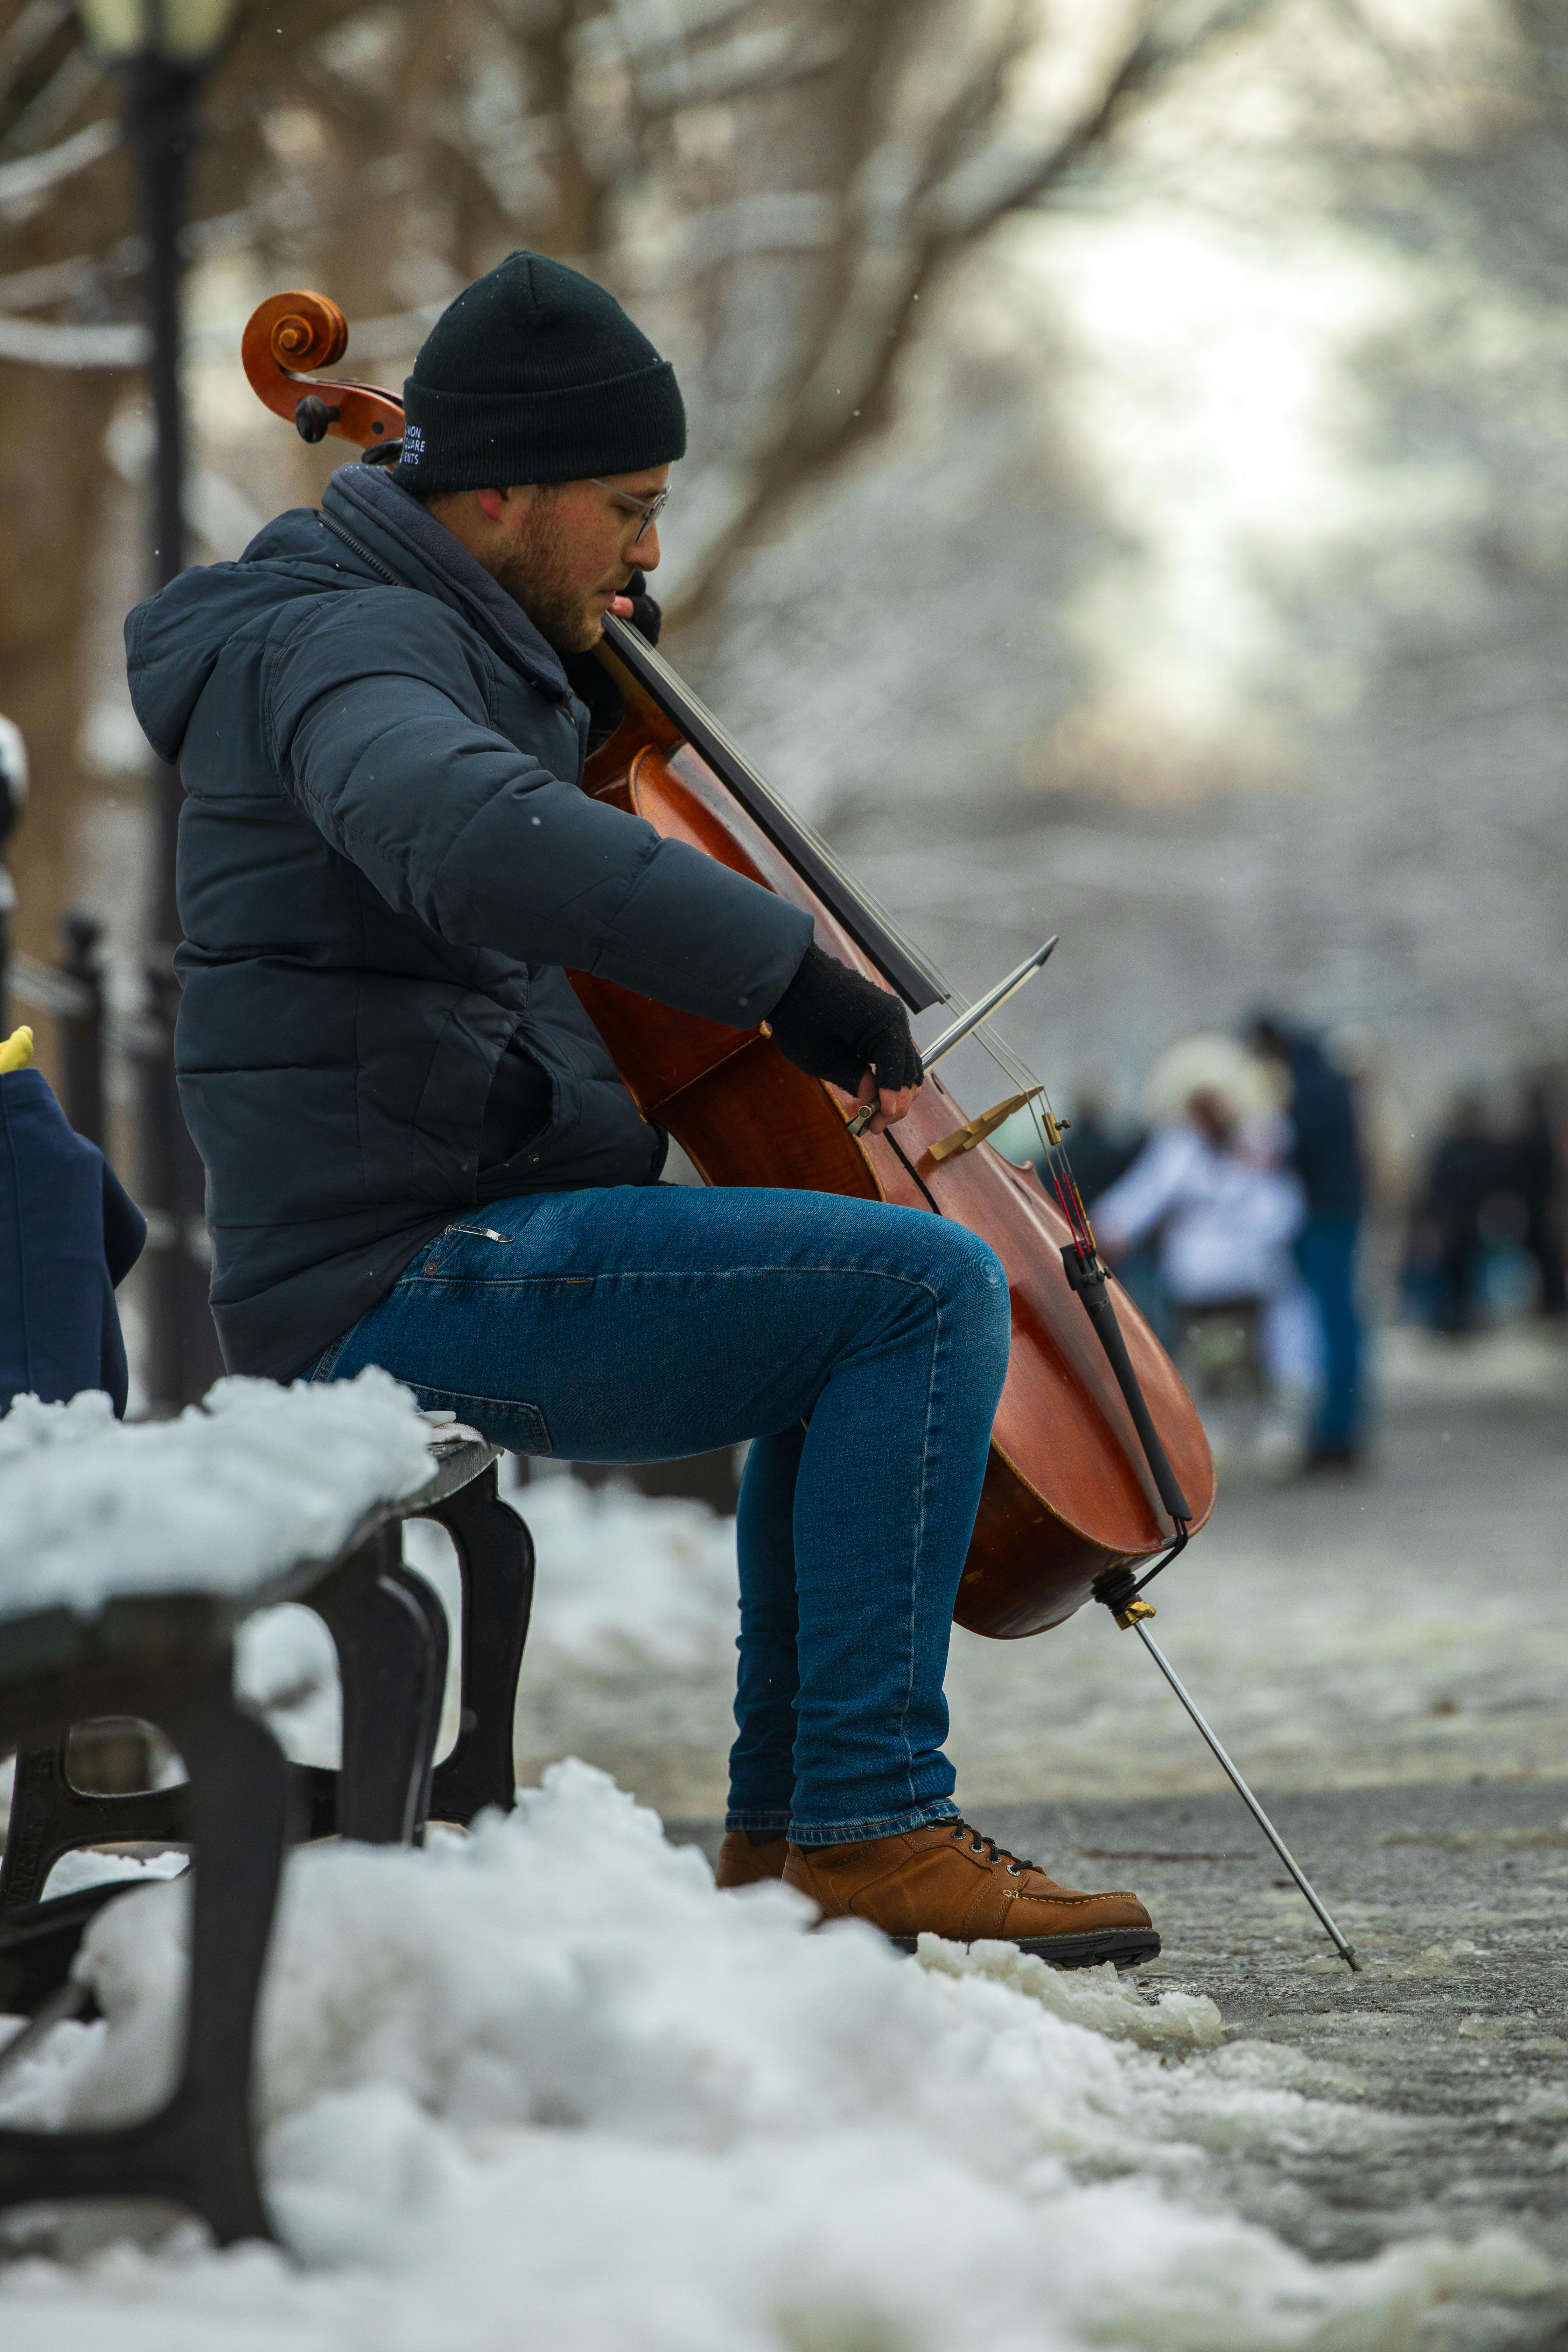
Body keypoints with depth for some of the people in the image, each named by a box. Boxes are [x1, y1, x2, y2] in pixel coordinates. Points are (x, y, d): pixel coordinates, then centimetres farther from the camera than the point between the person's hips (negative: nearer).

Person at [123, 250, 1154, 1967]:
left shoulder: (430, 642, 19)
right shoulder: (346, 644, -14)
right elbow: (471, 839, -36)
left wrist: (583, 684, 20)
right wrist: (785, 969, -34)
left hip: (440, 1263, 11)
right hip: (418, 1279, -11)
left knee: (866, 1303, 27)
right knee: (933, 1289, -19)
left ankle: (784, 1822, 22)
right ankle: (872, 1821, -17)